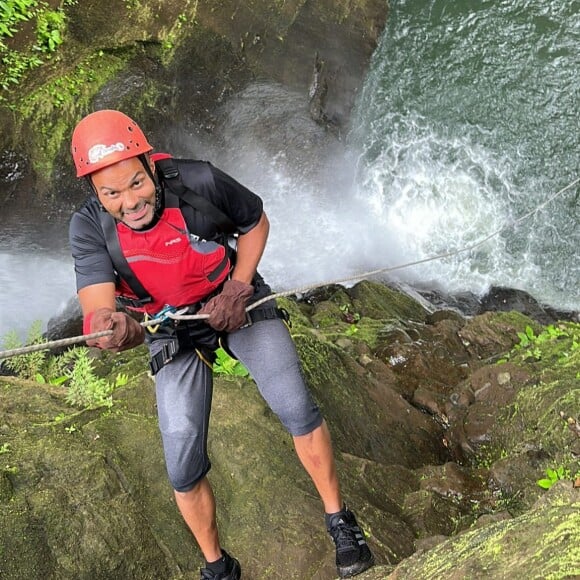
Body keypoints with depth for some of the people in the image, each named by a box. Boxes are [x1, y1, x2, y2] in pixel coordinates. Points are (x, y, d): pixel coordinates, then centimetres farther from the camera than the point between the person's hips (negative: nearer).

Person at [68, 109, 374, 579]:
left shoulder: (200, 182, -25)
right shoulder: (90, 228, -23)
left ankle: (339, 521, 8)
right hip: (172, 332, 1)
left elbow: (255, 222, -4)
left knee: (296, 408, -17)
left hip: (236, 302, -1)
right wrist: (112, 327, -59)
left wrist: (239, 286, -16)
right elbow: (96, 308, -36)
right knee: (183, 469, -4)